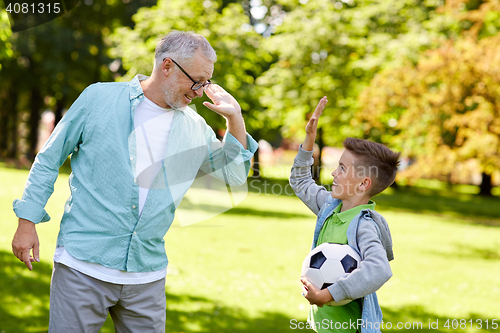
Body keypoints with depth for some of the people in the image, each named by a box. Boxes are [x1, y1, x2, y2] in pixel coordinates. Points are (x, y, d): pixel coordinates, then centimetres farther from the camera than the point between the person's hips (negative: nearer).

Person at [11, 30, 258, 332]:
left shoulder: (195, 129, 10)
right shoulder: (99, 98, 0)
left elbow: (234, 176, 14)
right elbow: (49, 161, 5)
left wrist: (235, 119, 4)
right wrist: (28, 222, 2)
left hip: (147, 276, 4)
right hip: (84, 265, -4)